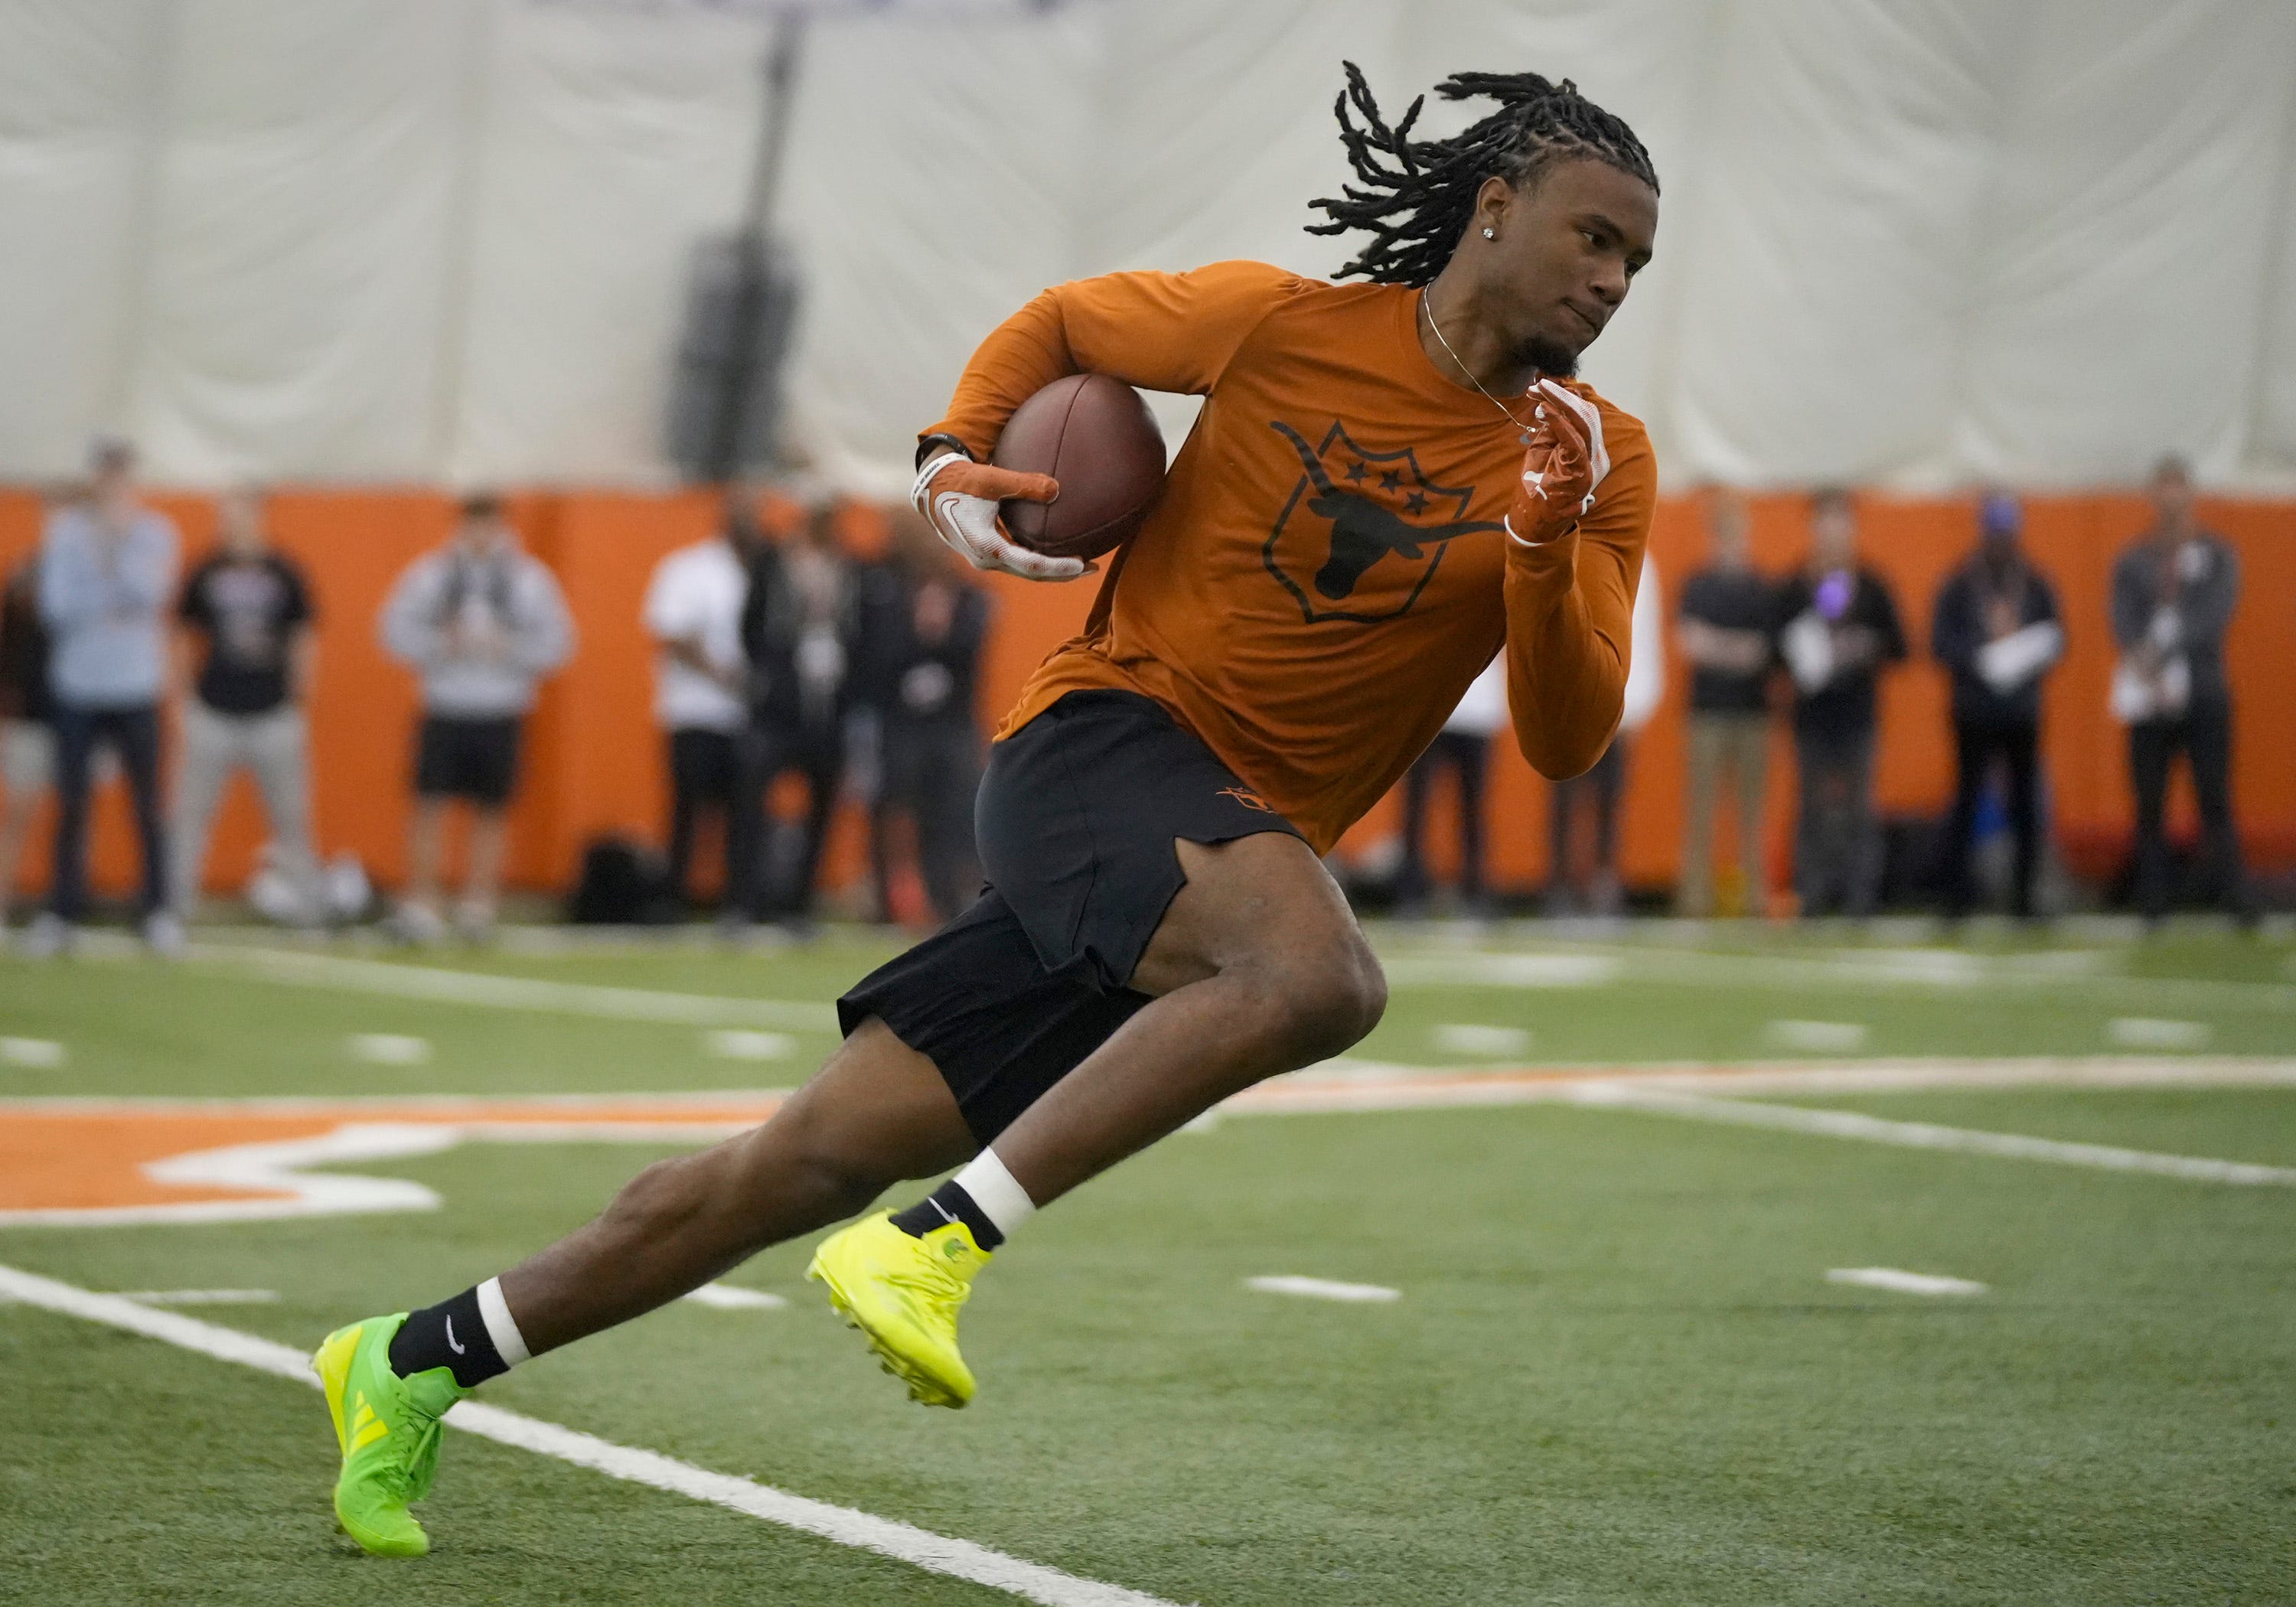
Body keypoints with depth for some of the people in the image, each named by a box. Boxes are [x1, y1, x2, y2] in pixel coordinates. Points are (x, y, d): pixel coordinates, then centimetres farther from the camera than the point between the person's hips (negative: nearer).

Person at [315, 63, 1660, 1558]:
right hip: (1100, 743, -4)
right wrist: (954, 457, -2)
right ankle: (939, 1240, -28)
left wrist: (1543, 546, -20)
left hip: (1243, 844, 4)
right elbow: (1056, 321, 15)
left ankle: (416, 1362, 16)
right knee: (1320, 972, -36)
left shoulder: (1598, 465, 2)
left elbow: (1565, 741, -5)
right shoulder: (1284, 322, -4)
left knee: (817, 1163, 3)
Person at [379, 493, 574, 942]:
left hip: (500, 715, 1)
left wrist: (506, 648, -12)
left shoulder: (528, 579, 4)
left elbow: (556, 642, 2)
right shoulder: (430, 574, 3)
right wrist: (442, 645, -12)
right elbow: (396, 628, 2)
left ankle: (479, 905, 11)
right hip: (443, 708, -1)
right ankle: (419, 903, -3)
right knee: (430, 804, -6)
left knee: (491, 811, 3)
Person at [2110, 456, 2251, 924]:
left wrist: (2164, 647, -19)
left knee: (2215, 797, -6)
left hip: (2205, 696, -1)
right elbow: (2123, 624, -4)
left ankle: (2232, 893, -8)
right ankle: (2154, 898, 0)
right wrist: (2148, 671, -22)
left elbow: (2217, 614, -7)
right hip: (2151, 700, 1)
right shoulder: (2133, 562, 10)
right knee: (2150, 803, -1)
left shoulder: (2218, 555, 8)